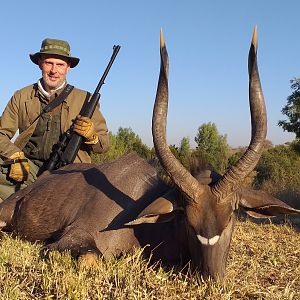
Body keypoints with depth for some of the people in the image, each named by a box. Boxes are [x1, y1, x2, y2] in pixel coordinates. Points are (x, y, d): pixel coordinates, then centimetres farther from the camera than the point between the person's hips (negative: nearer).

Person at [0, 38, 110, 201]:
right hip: (29, 167, 2)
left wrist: (91, 136, -15)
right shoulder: (21, 97, 12)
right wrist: (15, 156, -11)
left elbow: (104, 145, 9)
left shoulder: (85, 99, 7)